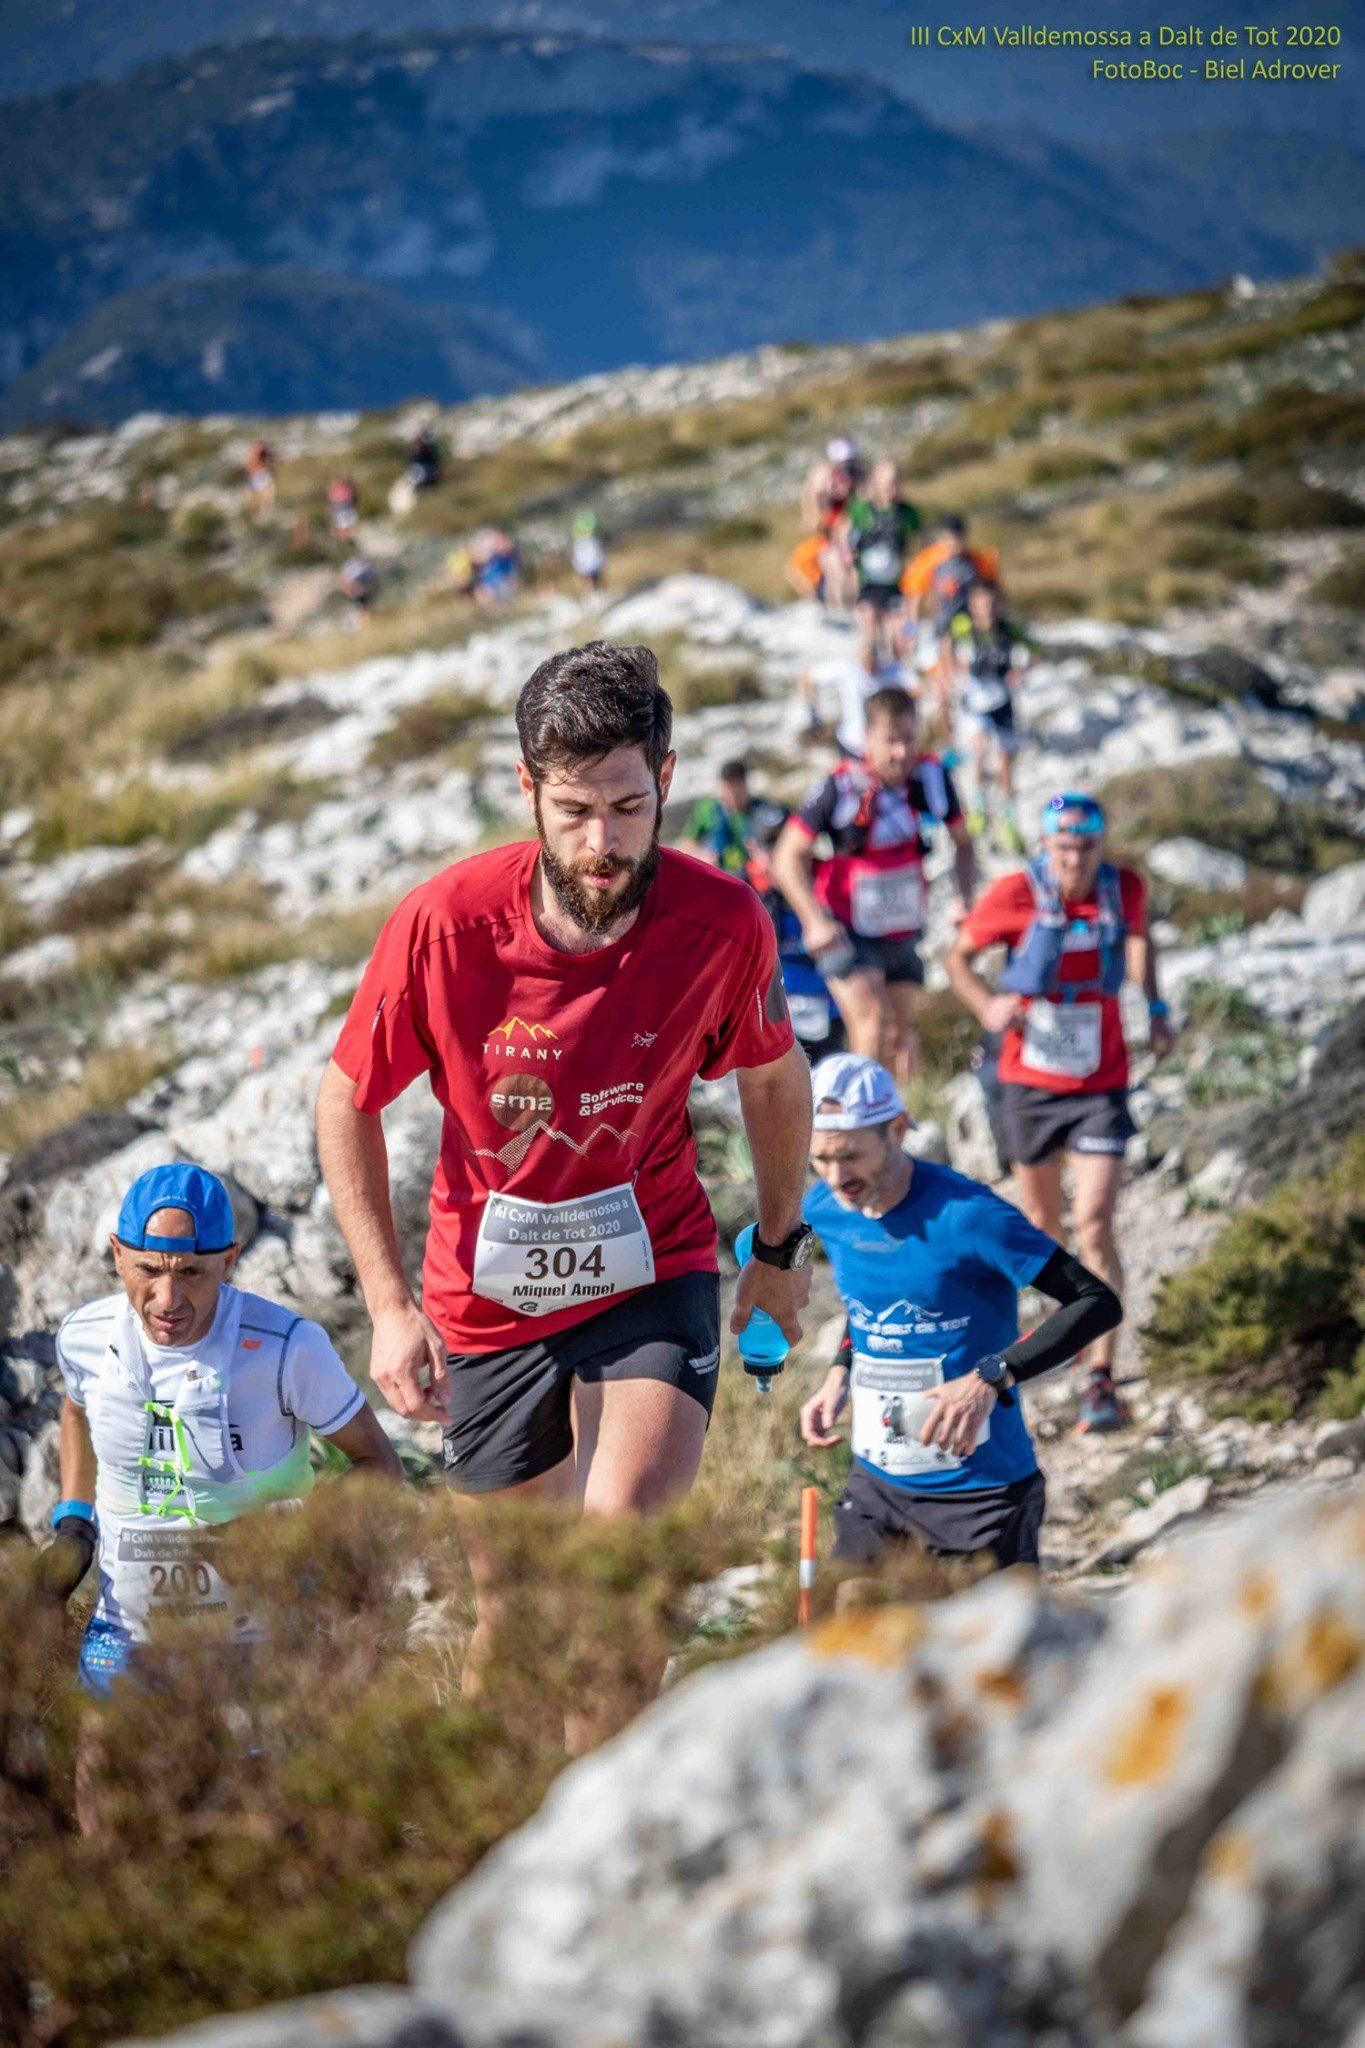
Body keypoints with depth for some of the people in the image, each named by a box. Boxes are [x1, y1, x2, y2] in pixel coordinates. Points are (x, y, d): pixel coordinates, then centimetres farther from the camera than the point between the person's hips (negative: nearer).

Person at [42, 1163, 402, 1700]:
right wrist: (72, 1522, 6)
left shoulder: (288, 1348, -23)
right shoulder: (83, 1337, -10)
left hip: (261, 1632, -3)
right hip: (128, 1631, 3)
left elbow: (380, 1466, -11)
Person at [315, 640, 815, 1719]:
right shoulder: (442, 924, -19)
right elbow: (346, 1105, -4)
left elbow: (775, 1080, 6)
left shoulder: (724, 922, -16)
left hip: (653, 1275, 0)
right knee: (515, 1612, 9)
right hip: (490, 1296, 1)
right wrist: (390, 1305, -8)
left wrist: (781, 1244, 17)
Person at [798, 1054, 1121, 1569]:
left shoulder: (966, 1215, -20)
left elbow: (1098, 1303, -20)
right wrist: (840, 1374, 4)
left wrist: (990, 1378, -30)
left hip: (978, 1491, -6)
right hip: (875, 1481, 6)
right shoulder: (822, 1210, 0)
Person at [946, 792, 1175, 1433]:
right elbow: (959, 956, -1)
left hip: (1101, 1086, 0)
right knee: (1042, 1226, 14)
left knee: (1095, 1225, -12)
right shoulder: (1015, 895, -14)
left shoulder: (1125, 889, -7)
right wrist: (986, 1005, -21)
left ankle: (1101, 1377, -10)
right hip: (1030, 1083, 0)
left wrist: (1156, 1008, 4)